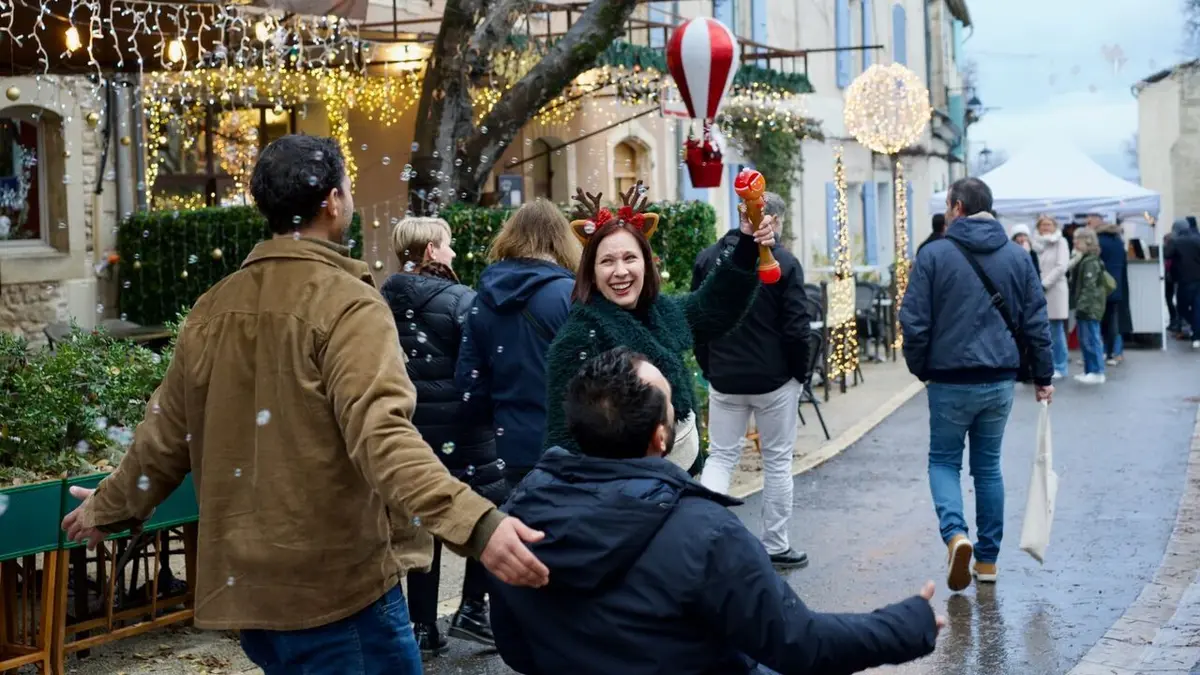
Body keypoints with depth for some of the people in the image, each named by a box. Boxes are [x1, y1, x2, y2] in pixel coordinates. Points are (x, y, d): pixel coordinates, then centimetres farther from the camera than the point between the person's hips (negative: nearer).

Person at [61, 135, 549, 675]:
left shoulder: (214, 307, 6)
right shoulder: (347, 304, -15)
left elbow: (167, 434, 14)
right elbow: (381, 434, -28)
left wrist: (109, 507, 31)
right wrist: (473, 522, -37)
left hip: (243, 583, 7)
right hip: (336, 585, -7)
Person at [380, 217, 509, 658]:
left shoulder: (385, 301, 4)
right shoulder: (460, 300, -11)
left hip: (408, 427, 5)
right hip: (459, 428, -5)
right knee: (492, 512, 10)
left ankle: (423, 627, 13)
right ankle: (472, 609, 6)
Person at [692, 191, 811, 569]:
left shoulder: (708, 258, 2)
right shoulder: (783, 262, -11)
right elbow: (797, 327, -12)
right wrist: (800, 372, 2)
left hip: (723, 380, 3)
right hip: (775, 380, -3)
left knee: (721, 456, 11)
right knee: (778, 460, 9)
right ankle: (775, 547, 13)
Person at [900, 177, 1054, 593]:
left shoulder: (934, 255, -8)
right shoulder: (1018, 257, 4)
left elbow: (914, 322, -9)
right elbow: (1036, 323, 4)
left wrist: (920, 368, 6)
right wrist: (1042, 376, 11)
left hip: (950, 382, -3)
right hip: (1000, 381, 4)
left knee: (943, 461, 10)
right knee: (988, 466, 14)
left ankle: (955, 534, -14)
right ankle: (987, 560, 18)